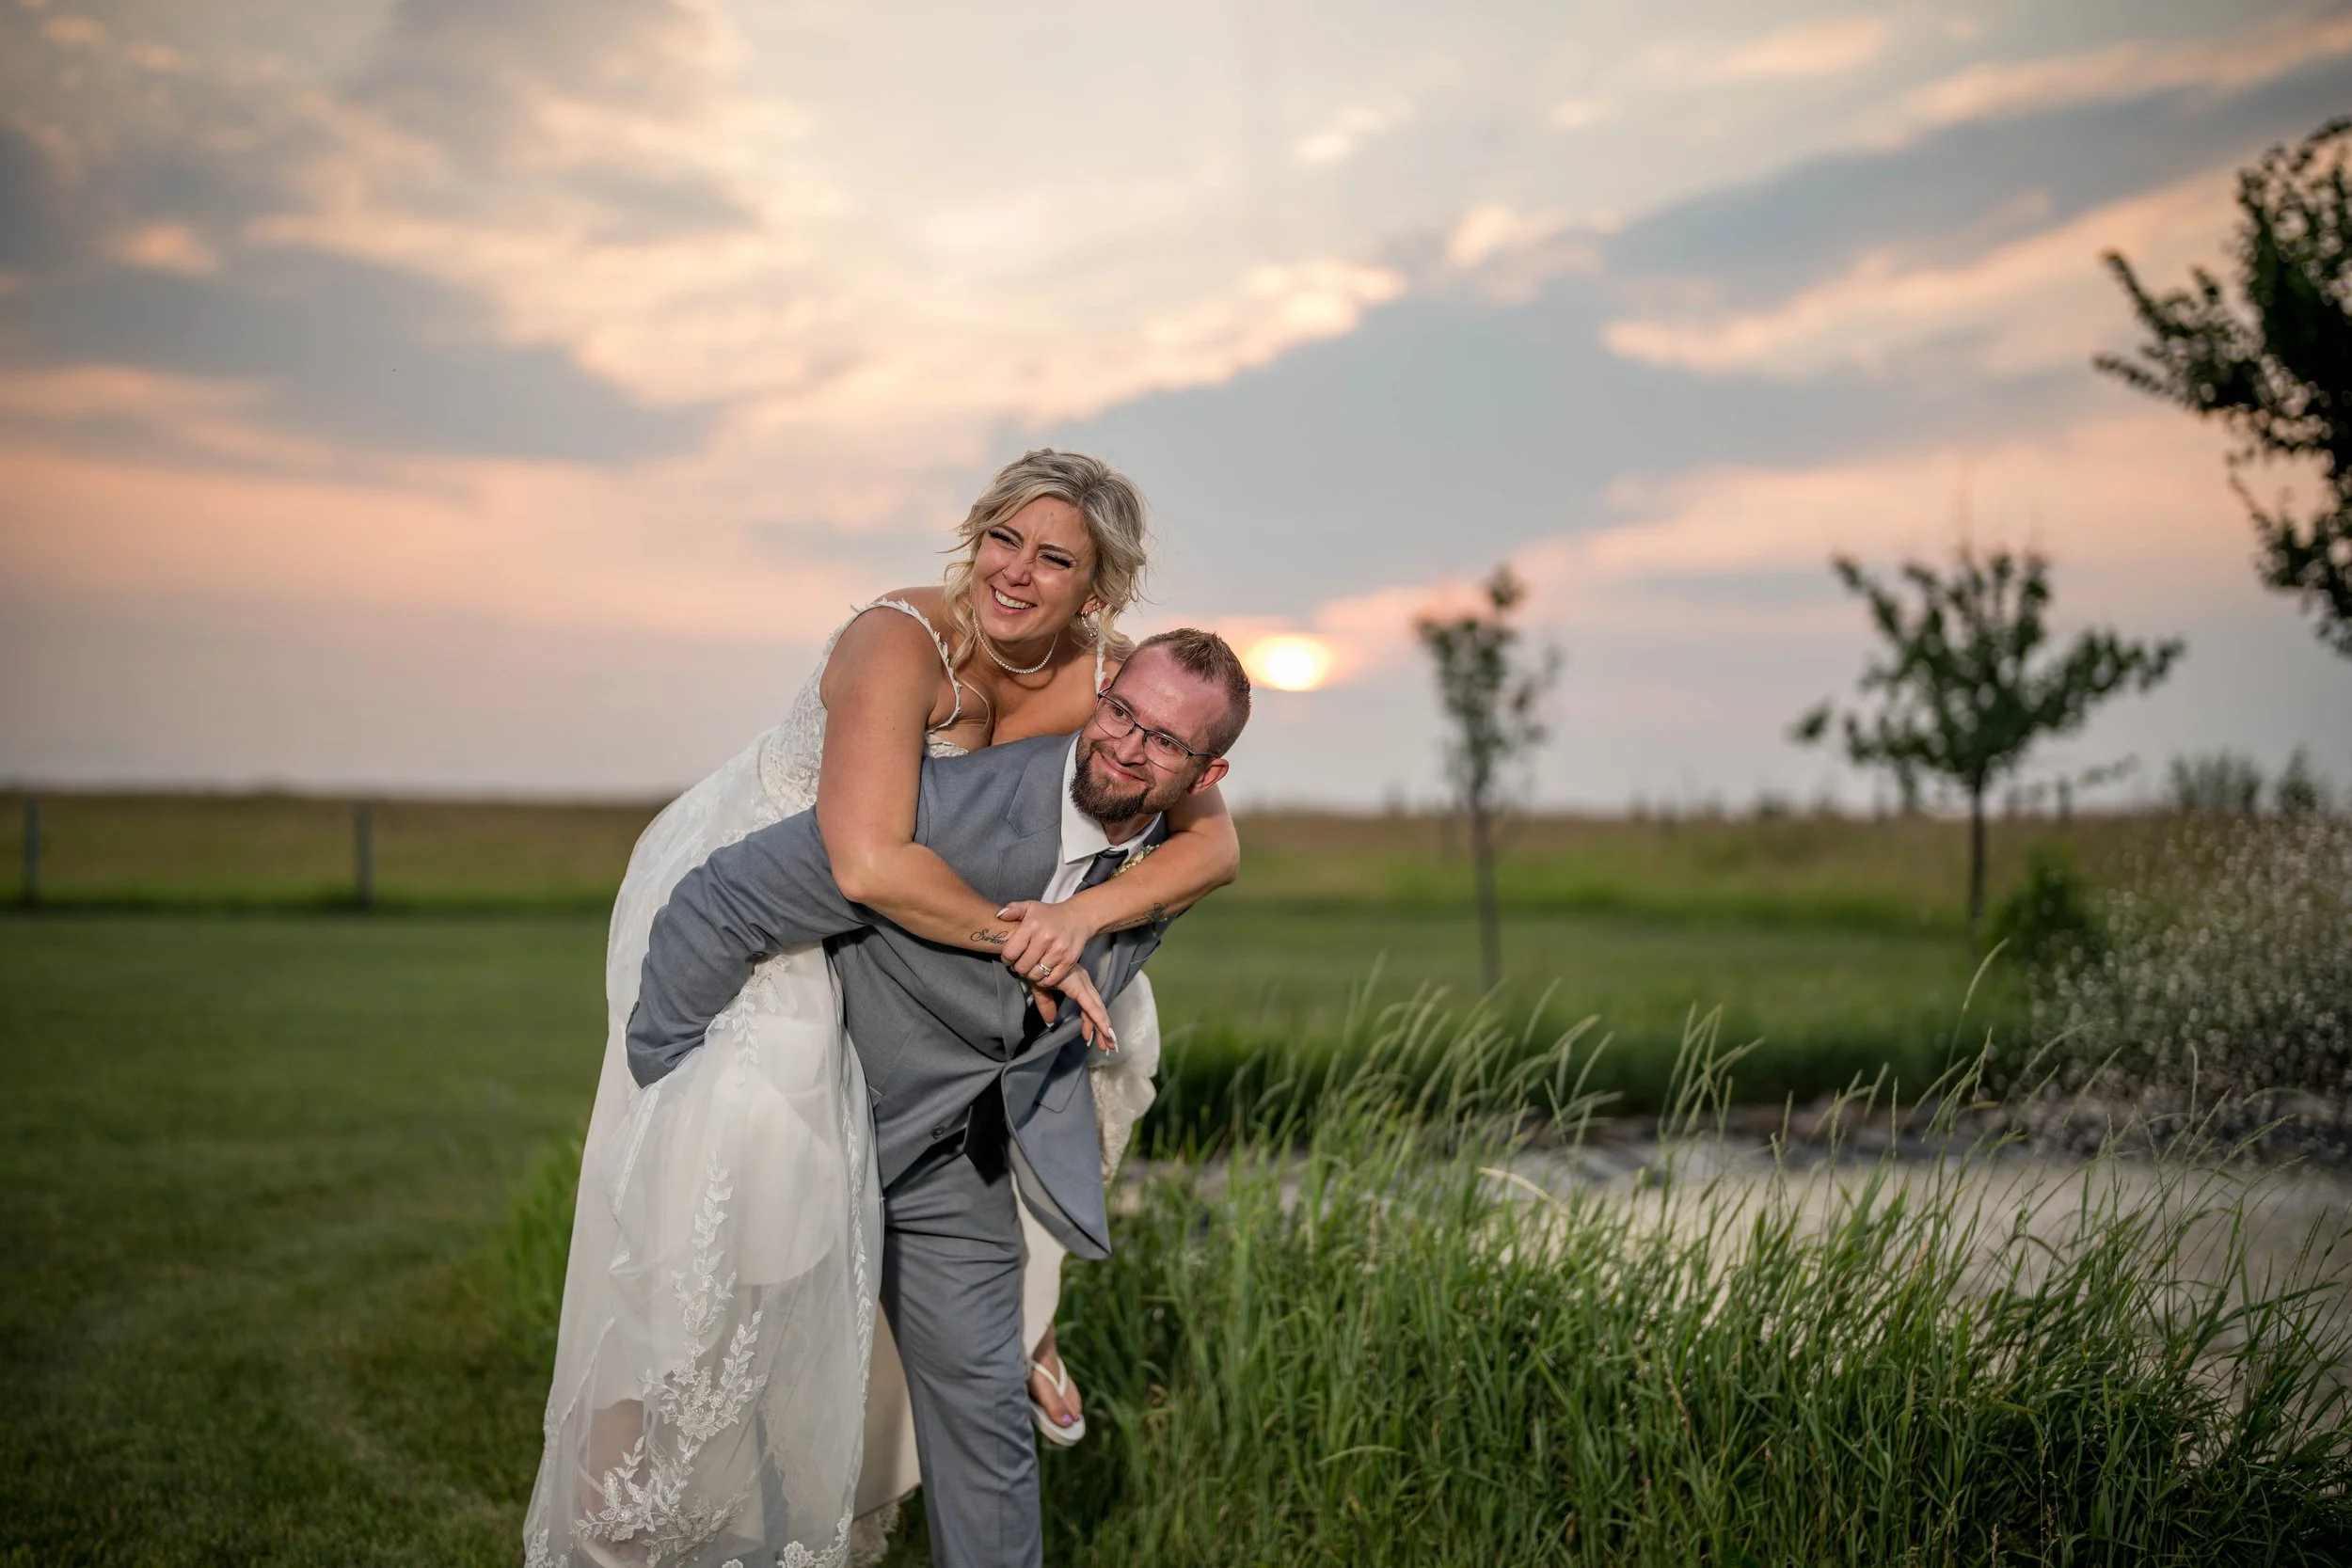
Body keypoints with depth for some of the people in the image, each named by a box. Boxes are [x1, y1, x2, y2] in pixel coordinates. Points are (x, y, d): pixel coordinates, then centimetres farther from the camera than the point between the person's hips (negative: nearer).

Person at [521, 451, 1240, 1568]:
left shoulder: (1107, 675, -13)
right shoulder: (900, 642, -32)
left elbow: (1213, 841, -13)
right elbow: (870, 864, -43)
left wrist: (1081, 918, -29)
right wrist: (1018, 939, -31)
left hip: (868, 927, 7)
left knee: (1095, 1014, 10)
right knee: (738, 1139, -22)